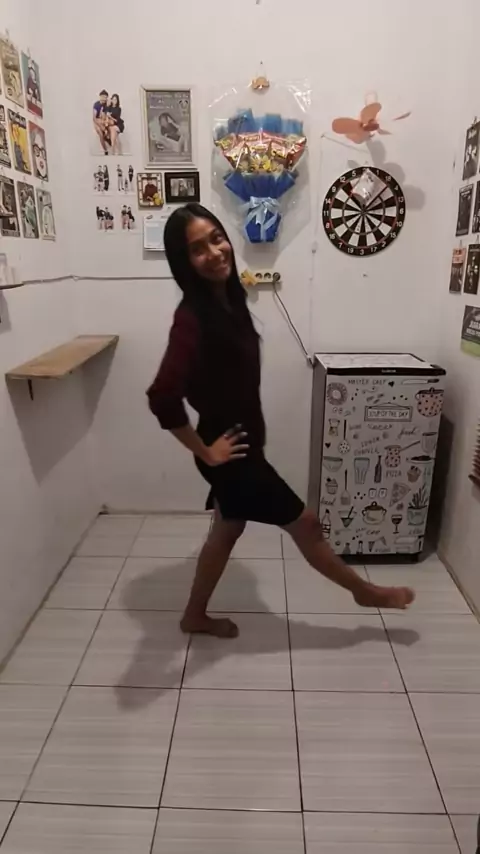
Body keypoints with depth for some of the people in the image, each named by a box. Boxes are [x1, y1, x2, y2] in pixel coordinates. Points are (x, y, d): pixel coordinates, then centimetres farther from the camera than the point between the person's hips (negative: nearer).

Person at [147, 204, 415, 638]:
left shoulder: (228, 299, 3)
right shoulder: (193, 318, -25)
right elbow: (163, 397, -33)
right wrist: (204, 451, -21)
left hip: (243, 444, 9)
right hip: (231, 451, -8)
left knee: (227, 531, 22)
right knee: (305, 523, 10)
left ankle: (195, 616, 43)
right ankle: (364, 591, 36)